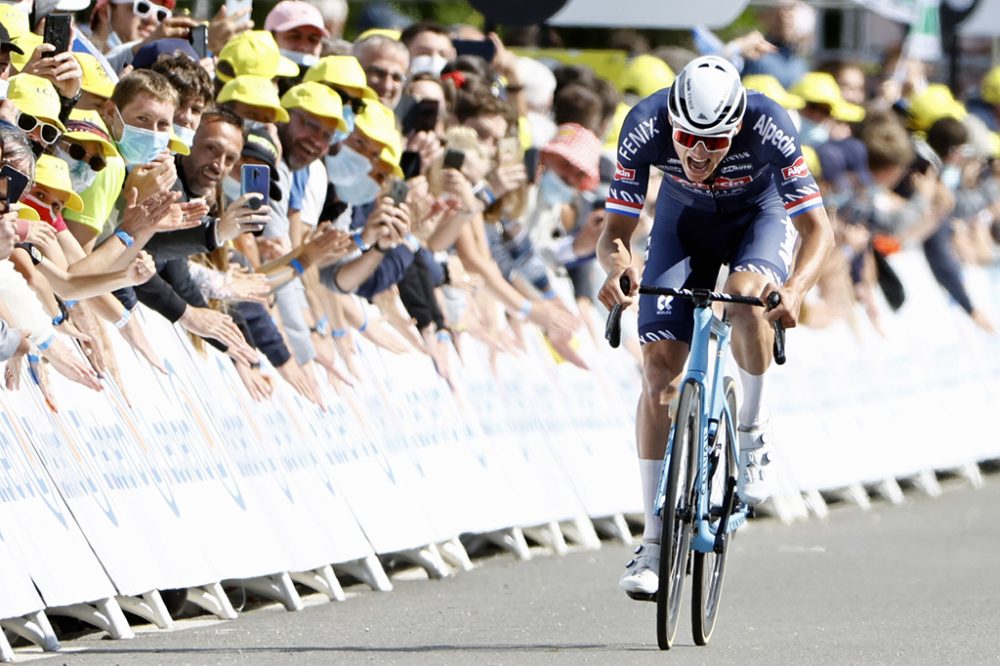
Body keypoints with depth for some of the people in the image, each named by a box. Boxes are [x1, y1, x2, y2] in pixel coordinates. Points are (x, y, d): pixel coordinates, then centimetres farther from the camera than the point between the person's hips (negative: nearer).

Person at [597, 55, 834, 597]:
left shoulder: (768, 126, -36)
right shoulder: (646, 125, -32)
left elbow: (818, 230, -32)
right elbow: (614, 230, -25)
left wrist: (796, 287, -51)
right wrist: (616, 264, -49)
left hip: (758, 214, -2)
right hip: (684, 219, 2)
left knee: (746, 297, -36)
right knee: (659, 366, -11)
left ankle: (753, 430, -8)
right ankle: (653, 542, -4)